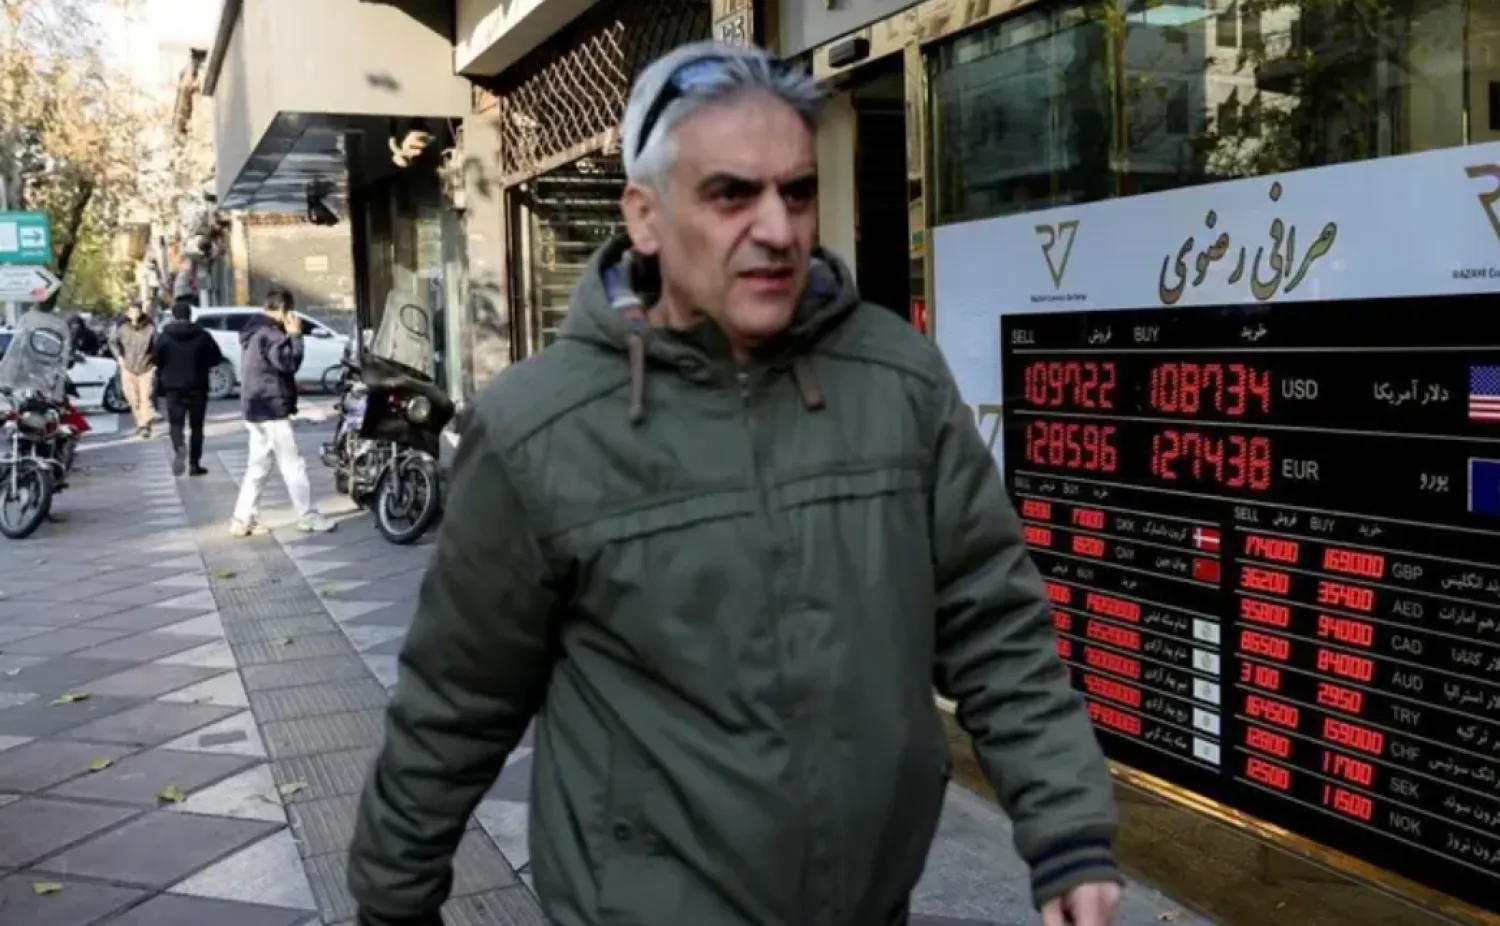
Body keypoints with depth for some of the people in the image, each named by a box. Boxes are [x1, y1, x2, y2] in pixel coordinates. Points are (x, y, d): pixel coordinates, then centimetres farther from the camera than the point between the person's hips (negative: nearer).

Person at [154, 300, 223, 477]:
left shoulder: (164, 337, -4)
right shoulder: (202, 335, -3)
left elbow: (157, 362, -5)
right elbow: (216, 359, 0)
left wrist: (161, 381, 12)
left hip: (173, 387, 0)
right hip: (197, 387, 1)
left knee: (176, 422, 6)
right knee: (196, 425, 8)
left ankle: (179, 448, -24)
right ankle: (194, 463, 8)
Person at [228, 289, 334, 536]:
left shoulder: (256, 330, 17)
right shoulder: (269, 333, -16)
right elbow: (288, 362, -25)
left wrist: (289, 335, 12)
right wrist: (295, 335, -16)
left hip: (257, 408, 10)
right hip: (272, 408, -10)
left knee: (258, 466, 12)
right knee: (293, 465, -4)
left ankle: (243, 519, 12)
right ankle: (308, 517, 1)